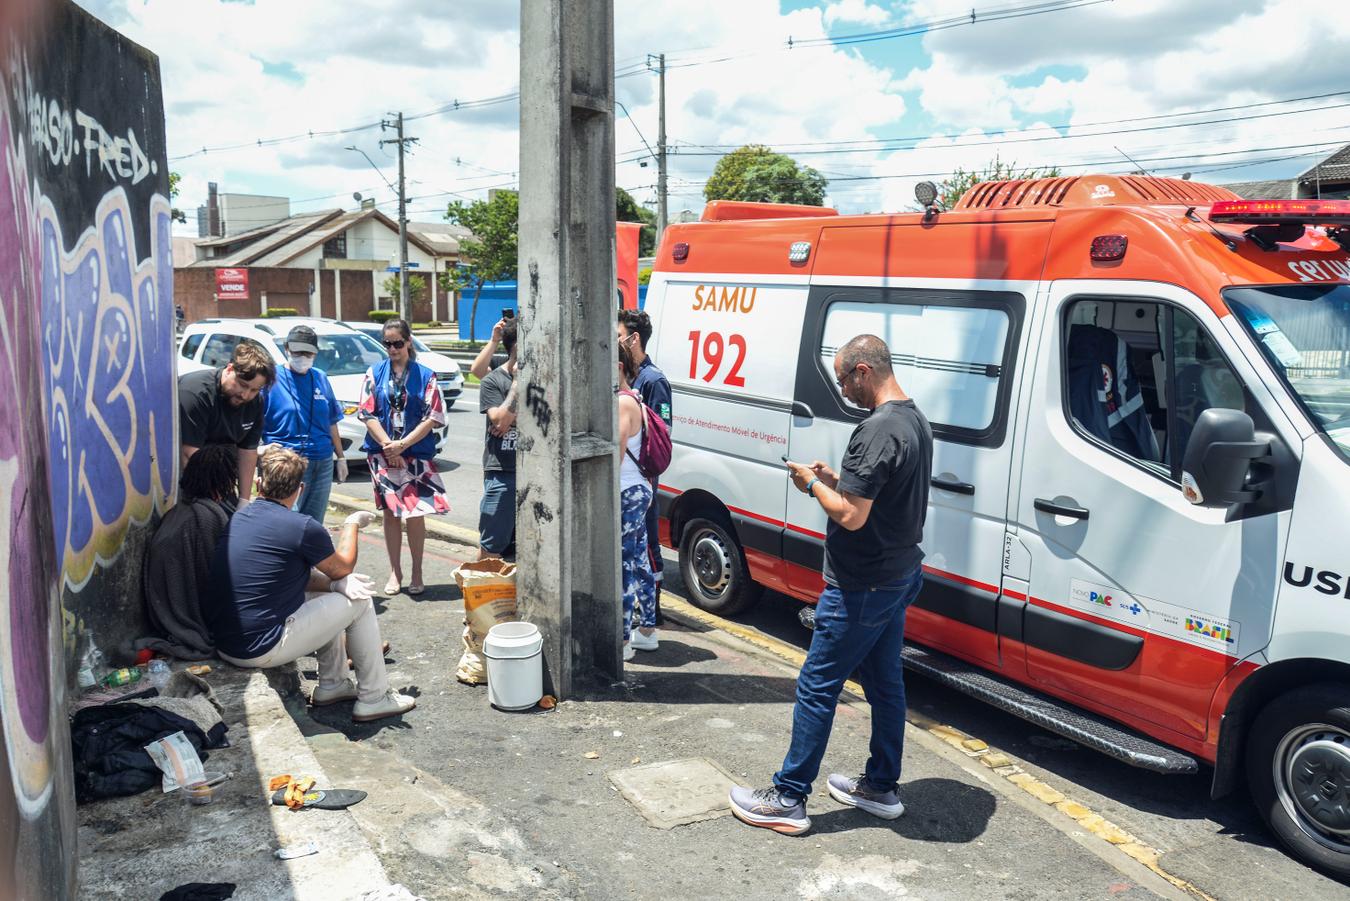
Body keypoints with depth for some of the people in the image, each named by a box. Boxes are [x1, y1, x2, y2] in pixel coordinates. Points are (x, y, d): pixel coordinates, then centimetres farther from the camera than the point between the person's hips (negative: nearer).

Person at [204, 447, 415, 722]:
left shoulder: (237, 519, 9)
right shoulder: (302, 527, -15)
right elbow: (343, 568, 3)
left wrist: (334, 584, 1)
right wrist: (352, 524, 19)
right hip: (261, 650, -8)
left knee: (327, 593, 23)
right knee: (359, 602, 5)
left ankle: (333, 684, 32)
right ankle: (374, 699, 15)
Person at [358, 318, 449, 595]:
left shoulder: (425, 376, 0)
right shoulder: (374, 373, 5)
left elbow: (433, 417, -5)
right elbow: (367, 414, 0)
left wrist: (402, 444, -13)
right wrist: (388, 446, -10)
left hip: (417, 455, -1)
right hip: (382, 454, 2)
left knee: (415, 513, -1)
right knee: (391, 512, 7)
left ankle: (417, 573, 13)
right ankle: (395, 572, 18)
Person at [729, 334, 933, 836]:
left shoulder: (878, 431, -23)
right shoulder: (916, 422, 9)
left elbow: (851, 515, -26)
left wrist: (813, 484, -10)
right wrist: (835, 479, 8)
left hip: (861, 587, -10)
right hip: (900, 577, 10)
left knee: (817, 686, -1)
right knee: (885, 683, 18)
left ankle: (788, 799, 9)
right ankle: (881, 788, 31)